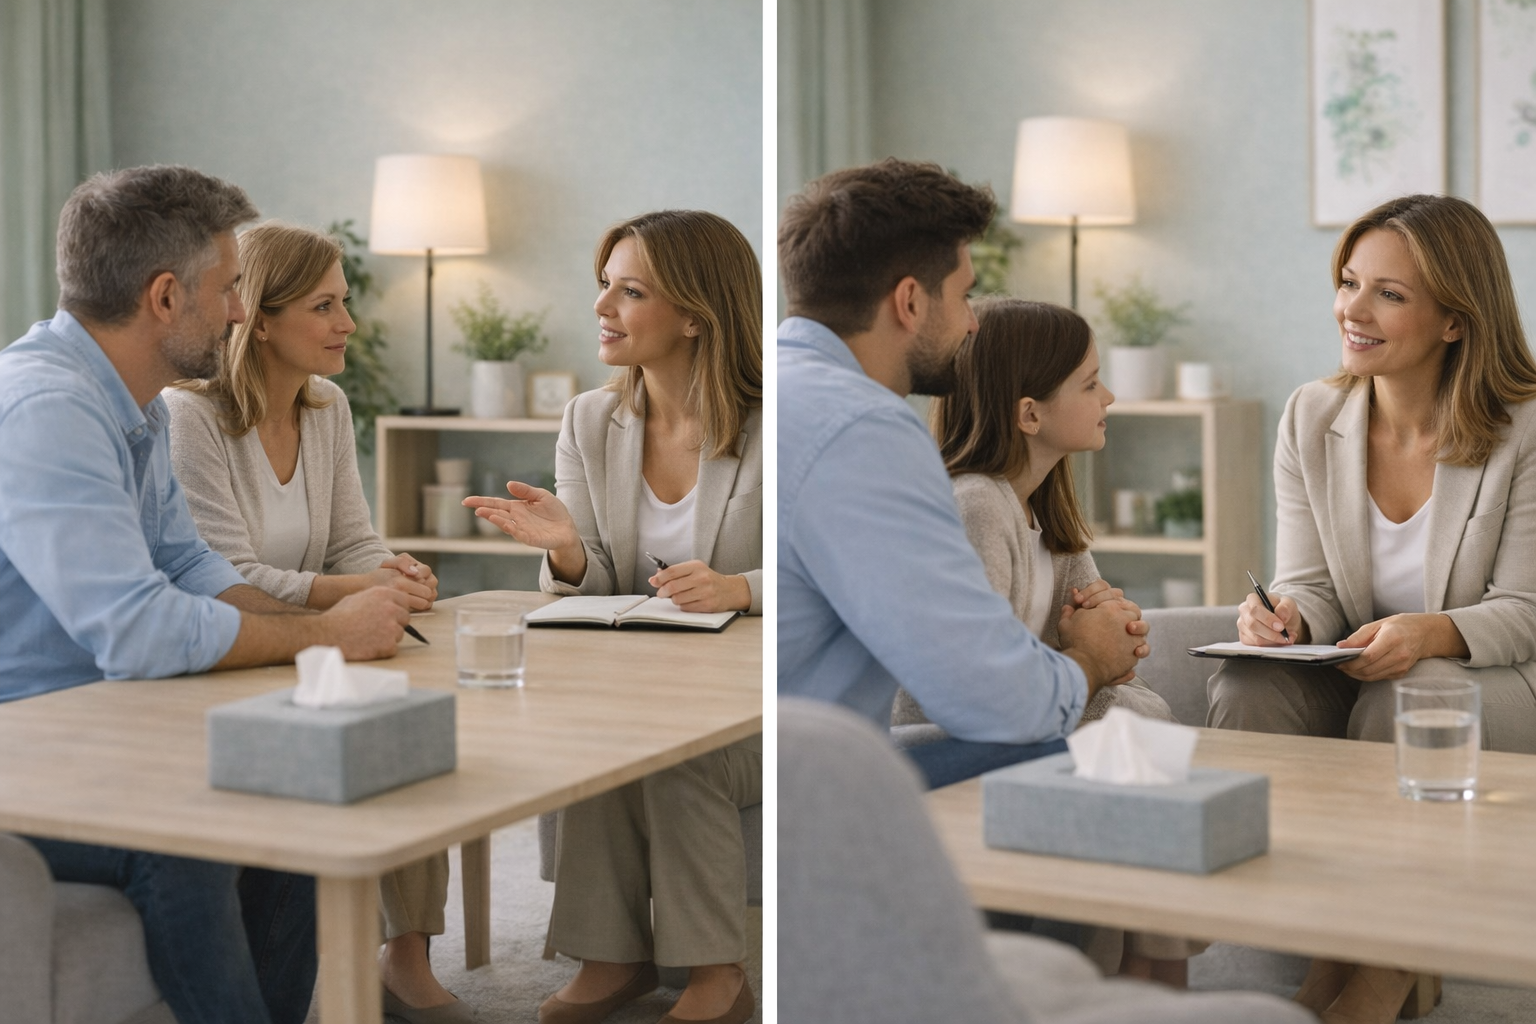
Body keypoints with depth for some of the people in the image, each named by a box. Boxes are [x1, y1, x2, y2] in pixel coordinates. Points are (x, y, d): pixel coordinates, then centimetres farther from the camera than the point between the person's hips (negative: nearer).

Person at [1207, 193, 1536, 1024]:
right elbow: (1312, 587, 2)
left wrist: (1433, 633, -32)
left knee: (1403, 699, -37)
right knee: (1246, 686, -27)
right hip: (1356, 679, 4)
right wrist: (1284, 616, -23)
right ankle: (1325, 951, -22)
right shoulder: (1311, 418, 2)